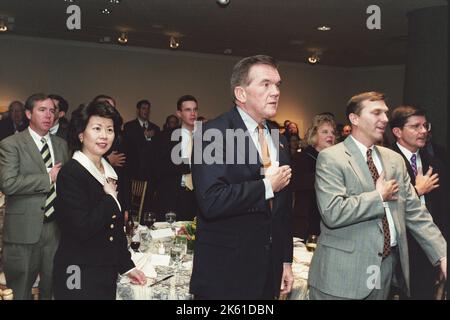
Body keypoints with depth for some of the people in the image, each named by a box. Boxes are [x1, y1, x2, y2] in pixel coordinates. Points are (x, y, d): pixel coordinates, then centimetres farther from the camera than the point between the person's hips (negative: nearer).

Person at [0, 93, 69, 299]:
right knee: (20, 290, 9)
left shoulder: (61, 144, 12)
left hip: (56, 228, 5)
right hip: (24, 230, -4)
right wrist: (48, 178, -15)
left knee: (53, 288, 14)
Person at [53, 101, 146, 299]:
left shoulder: (109, 172, 9)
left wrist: (127, 265, 13)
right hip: (80, 276, -7)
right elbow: (82, 228, -23)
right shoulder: (70, 173, -15)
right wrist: (110, 198, -12)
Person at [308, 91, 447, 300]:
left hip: (389, 268, 6)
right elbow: (332, 212, -22)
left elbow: (415, 213, 8)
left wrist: (442, 255, -1)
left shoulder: (395, 159, 10)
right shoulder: (330, 158, -10)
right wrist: (379, 196, -12)